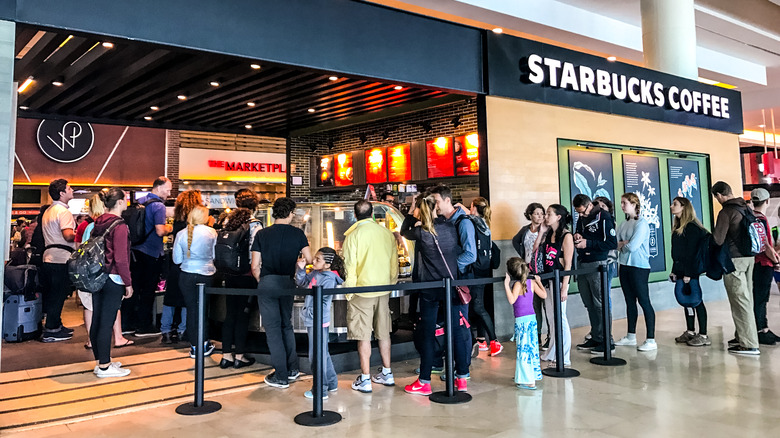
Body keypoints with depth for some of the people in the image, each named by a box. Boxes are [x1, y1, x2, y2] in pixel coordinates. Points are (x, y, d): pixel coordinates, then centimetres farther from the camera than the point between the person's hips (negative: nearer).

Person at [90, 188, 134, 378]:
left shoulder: (98, 223, 9)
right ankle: (104, 367, 5)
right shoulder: (119, 226, -15)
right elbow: (121, 259, -18)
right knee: (107, 322, -2)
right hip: (113, 279, -8)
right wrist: (128, 283, -12)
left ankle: (100, 361, 24)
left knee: (97, 319, 12)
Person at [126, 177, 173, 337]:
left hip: (134, 250, 8)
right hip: (150, 253, -8)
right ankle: (144, 327, 8)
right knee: (148, 290, 1)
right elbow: (160, 231, -23)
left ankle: (127, 323, 21)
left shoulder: (139, 202, 11)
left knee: (133, 287, 13)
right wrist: (170, 228, -2)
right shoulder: (158, 205, -14)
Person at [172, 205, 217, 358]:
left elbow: (177, 259, 3)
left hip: (187, 276, 1)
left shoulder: (181, 234, -2)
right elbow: (216, 255, 0)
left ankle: (194, 347, 13)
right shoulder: (211, 232, -6)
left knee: (191, 309, 8)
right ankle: (204, 345, 16)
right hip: (206, 275, -1)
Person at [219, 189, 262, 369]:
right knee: (243, 315, 5)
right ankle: (239, 356, 13)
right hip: (247, 275, -5)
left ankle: (226, 355, 17)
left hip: (229, 273, 5)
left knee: (230, 314, 12)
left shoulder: (228, 220, 3)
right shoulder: (254, 224, -12)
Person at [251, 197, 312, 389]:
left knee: (273, 328, 5)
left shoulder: (261, 234, 0)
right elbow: (310, 260, -2)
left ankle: (281, 377, 9)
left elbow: (255, 267, -1)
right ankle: (293, 369, 24)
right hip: (288, 283, 2)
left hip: (267, 283, -2)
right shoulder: (297, 233, 1)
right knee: (287, 325, 19)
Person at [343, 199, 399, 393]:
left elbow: (350, 268, -11)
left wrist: (349, 293, -1)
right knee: (383, 332, 15)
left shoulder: (353, 236, -11)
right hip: (383, 290, 5)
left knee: (363, 336, 2)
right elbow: (394, 264, 9)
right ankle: (387, 374, 24)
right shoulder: (387, 233, 2)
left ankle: (365, 379, 7)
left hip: (362, 290, -4)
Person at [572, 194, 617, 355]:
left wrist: (588, 243, -18)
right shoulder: (581, 219, 13)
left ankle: (607, 340, 3)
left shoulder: (604, 217, -10)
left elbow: (612, 243, -16)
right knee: (589, 304, 11)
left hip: (596, 265, -8)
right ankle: (596, 338, 20)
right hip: (582, 264, 8)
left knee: (600, 303, -5)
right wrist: (577, 236, 3)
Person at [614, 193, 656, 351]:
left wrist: (621, 244, -1)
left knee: (644, 301, -6)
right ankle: (631, 336, 24)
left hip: (639, 267, -8)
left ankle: (651, 340, -2)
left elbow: (633, 246, -19)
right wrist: (625, 243, -11)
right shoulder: (624, 224, 12)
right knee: (630, 302, 14)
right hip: (625, 266, 8)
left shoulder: (641, 223, -11)